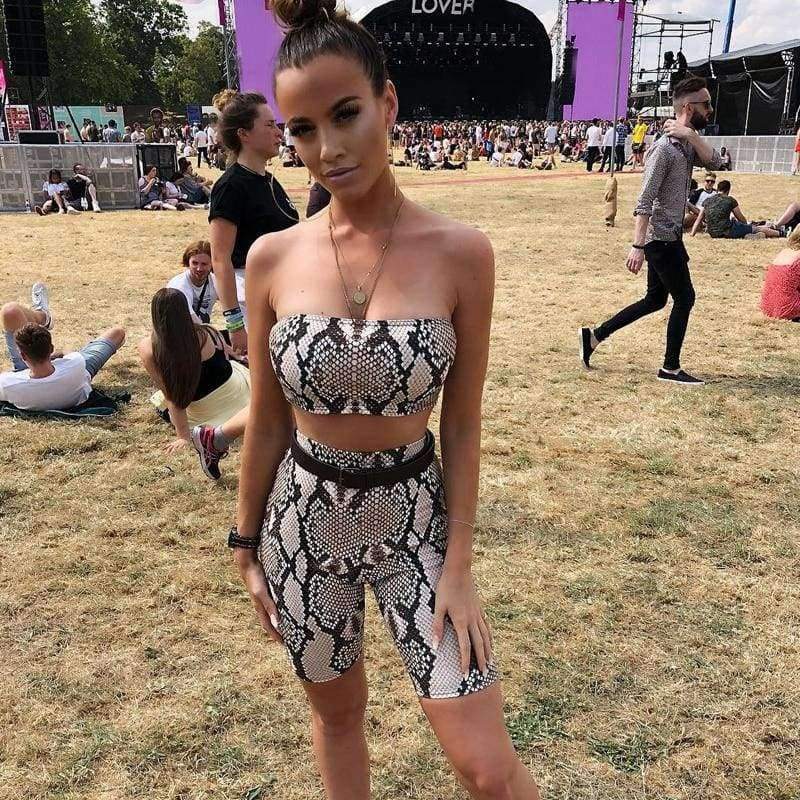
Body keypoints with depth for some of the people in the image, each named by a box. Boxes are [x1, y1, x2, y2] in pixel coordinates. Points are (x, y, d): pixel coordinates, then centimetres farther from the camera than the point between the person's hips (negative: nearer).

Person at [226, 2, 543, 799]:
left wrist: (459, 566, -7)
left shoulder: (460, 253, -12)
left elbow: (463, 423, -7)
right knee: (336, 711, 22)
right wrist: (247, 546, 7)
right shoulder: (272, 258, -7)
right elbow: (267, 419, 1)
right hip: (303, 515, 2)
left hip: (415, 515, -1)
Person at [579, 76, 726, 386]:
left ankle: (594, 336, 20)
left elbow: (715, 163, -5)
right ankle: (670, 369, 14)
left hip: (669, 236, 9)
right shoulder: (665, 148, -19)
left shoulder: (689, 143, 10)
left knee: (655, 300, 15)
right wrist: (637, 246, -27)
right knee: (684, 299, 1)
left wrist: (692, 135, -15)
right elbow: (644, 202, -23)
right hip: (661, 238, -9)